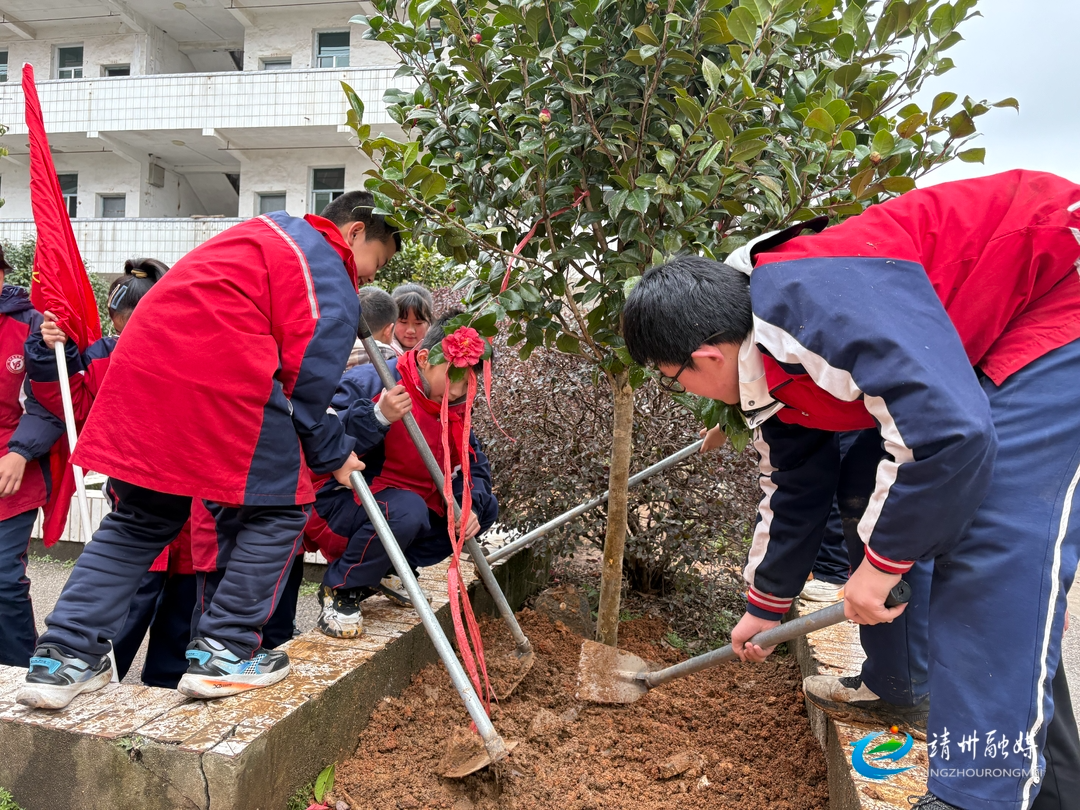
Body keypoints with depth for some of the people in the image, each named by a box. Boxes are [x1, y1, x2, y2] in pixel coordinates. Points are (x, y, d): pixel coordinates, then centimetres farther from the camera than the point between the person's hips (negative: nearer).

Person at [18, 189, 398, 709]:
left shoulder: (269, 230, 29)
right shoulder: (330, 279, 3)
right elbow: (308, 377, -5)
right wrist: (332, 455, 6)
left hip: (141, 364, 9)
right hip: (224, 379, -9)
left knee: (140, 518, 17)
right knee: (276, 510, 6)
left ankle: (63, 658, 16)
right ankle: (224, 652, 6)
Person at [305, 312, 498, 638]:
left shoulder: (453, 408, 5)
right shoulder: (367, 382, -20)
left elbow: (473, 464, 7)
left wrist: (471, 506, -12)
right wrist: (379, 416, -43)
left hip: (412, 506, 8)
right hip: (340, 504, -8)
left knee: (486, 507, 1)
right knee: (405, 510, -39)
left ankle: (391, 569, 6)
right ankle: (339, 590, -10)